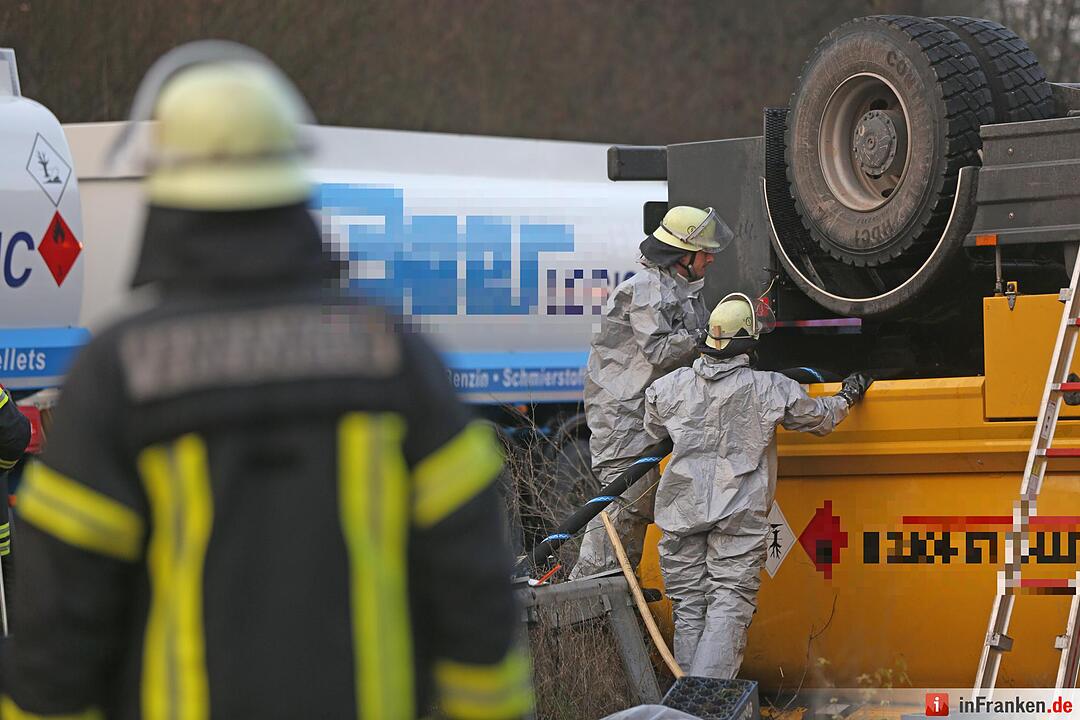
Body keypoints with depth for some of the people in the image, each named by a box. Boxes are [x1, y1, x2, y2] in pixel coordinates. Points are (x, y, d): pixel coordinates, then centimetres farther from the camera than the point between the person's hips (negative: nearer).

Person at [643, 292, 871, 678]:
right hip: (739, 513, -3)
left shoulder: (670, 386, 2)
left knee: (688, 607, 10)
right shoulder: (769, 389, -6)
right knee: (730, 604, -3)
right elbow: (820, 416, 11)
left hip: (681, 511, 3)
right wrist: (847, 396, 32)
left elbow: (653, 434, 21)